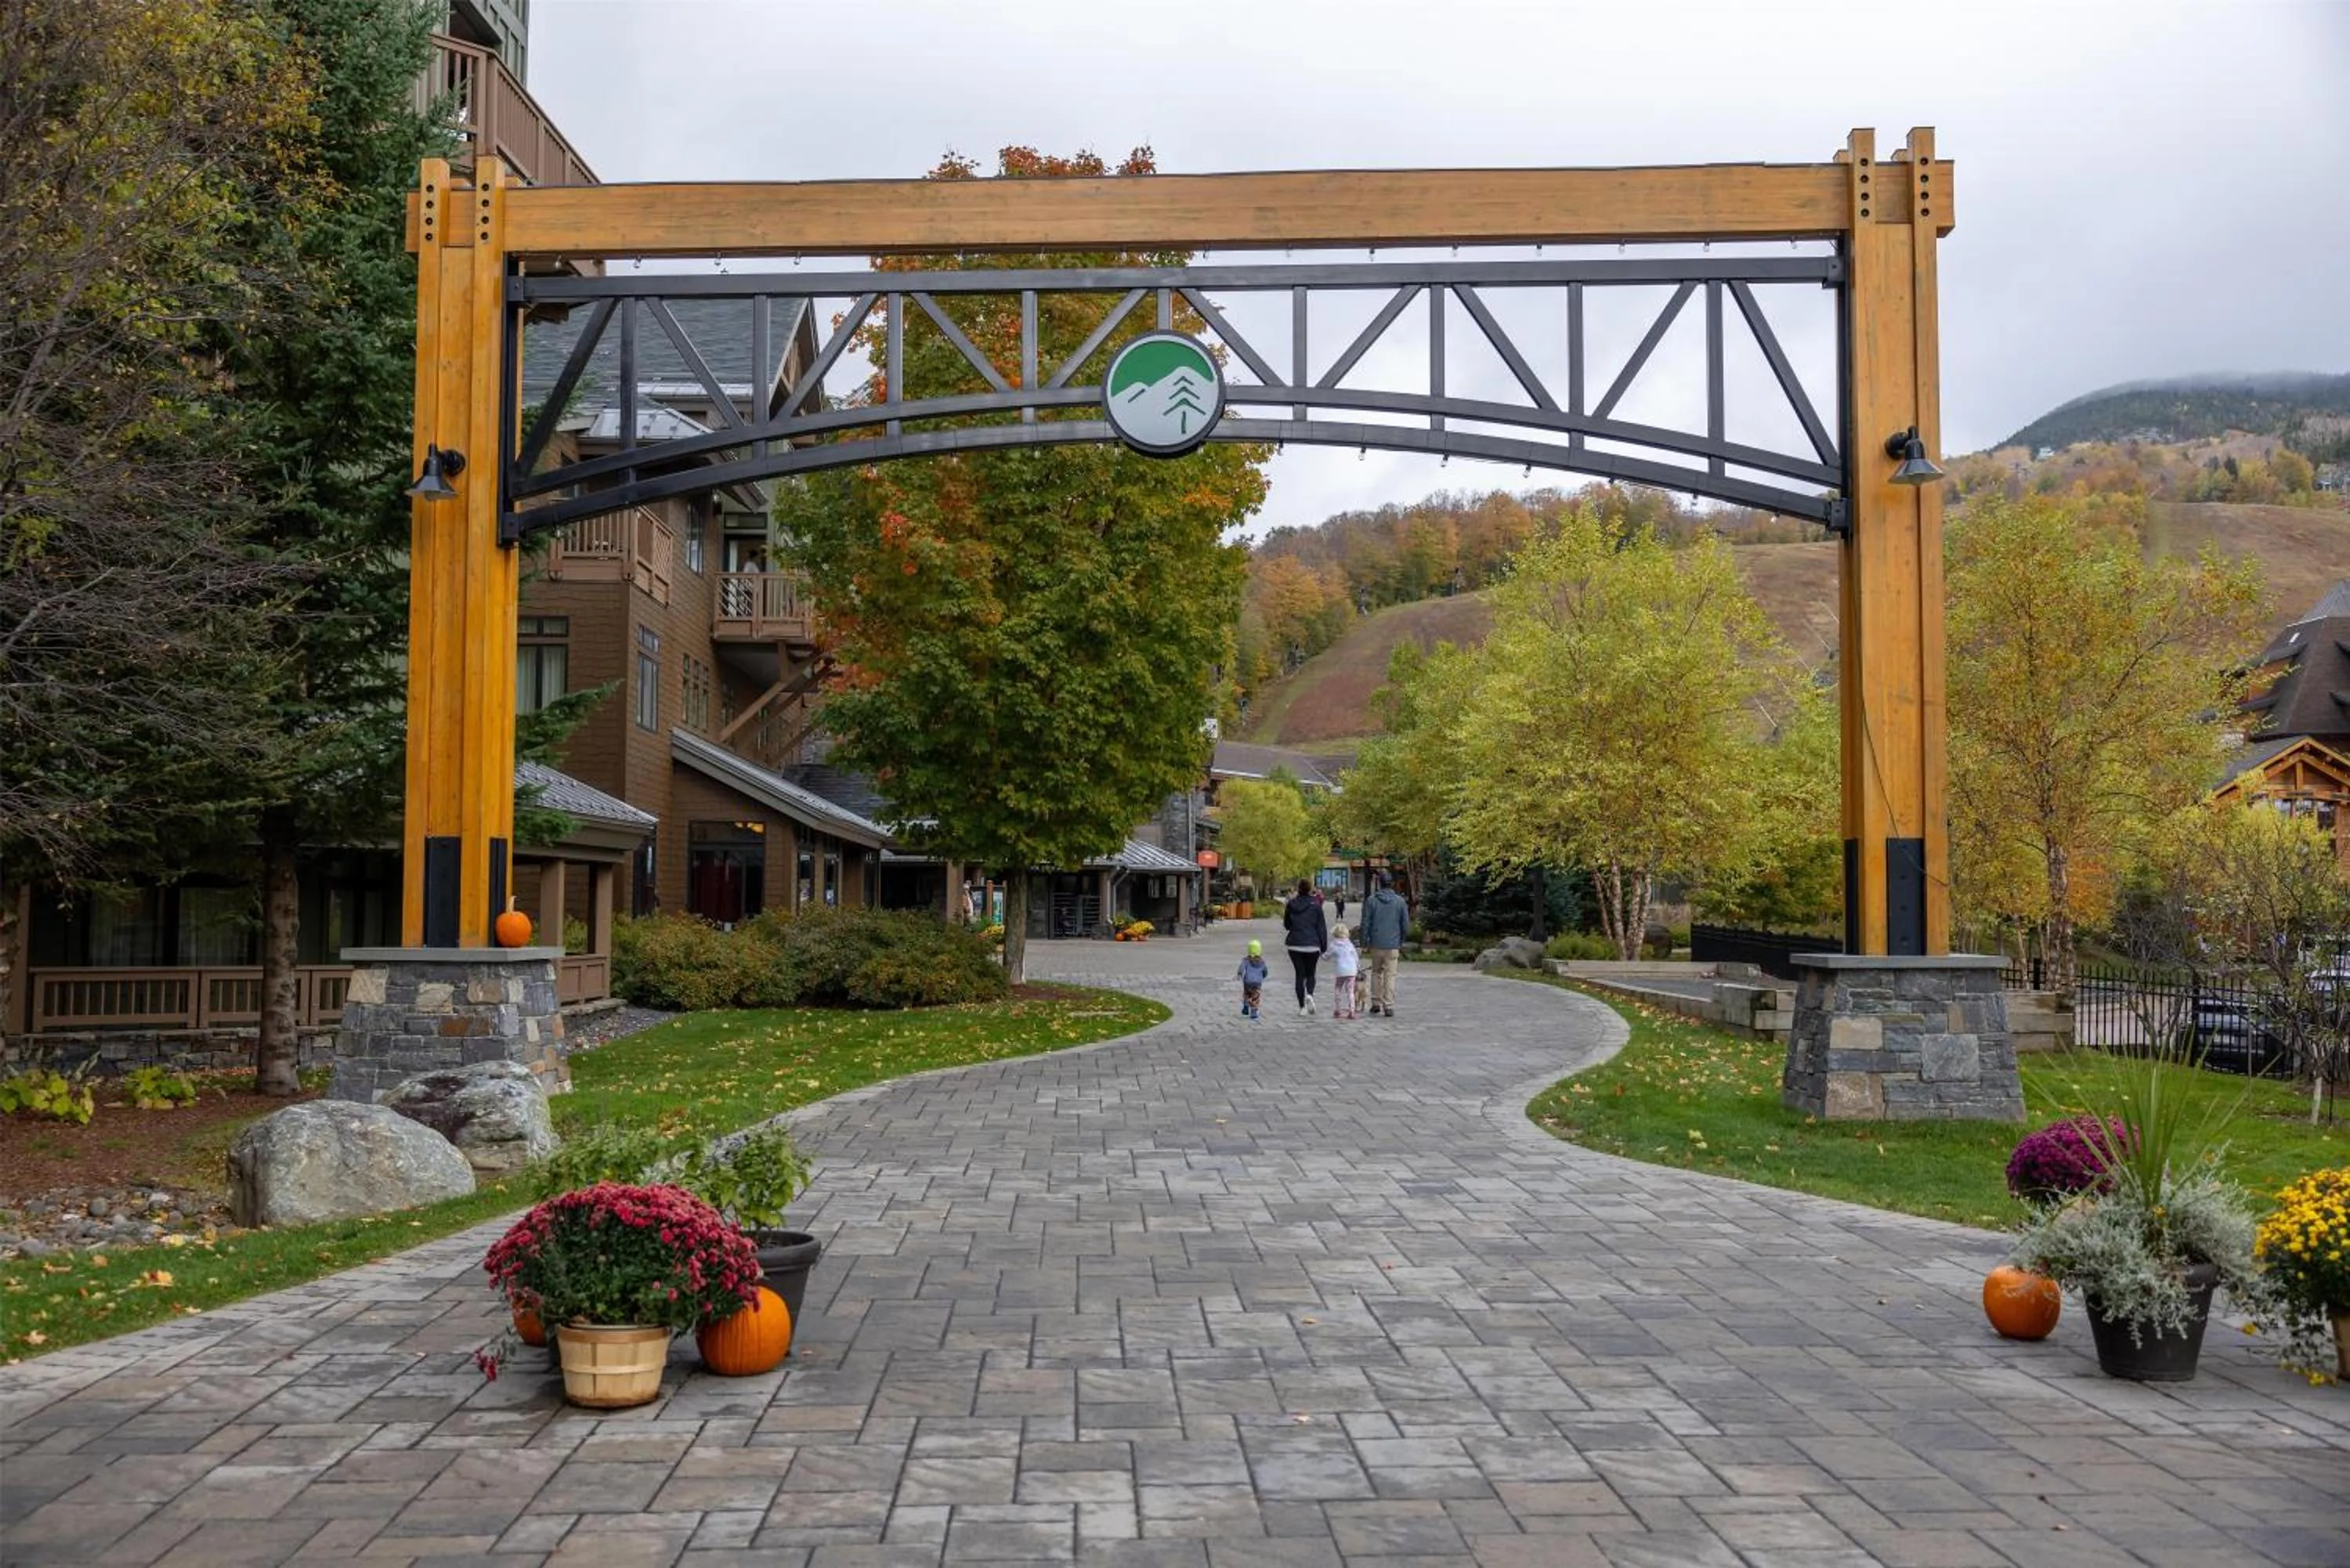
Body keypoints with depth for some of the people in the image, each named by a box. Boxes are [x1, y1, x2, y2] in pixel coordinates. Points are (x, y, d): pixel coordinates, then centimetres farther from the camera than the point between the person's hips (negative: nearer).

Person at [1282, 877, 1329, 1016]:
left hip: (1294, 945, 1)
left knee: (1300, 975, 7)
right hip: (1312, 945, -1)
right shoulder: (1315, 905, -6)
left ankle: (1302, 1007, 3)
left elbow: (1286, 925, 12)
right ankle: (1309, 995, -15)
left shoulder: (1291, 905, 0)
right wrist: (1324, 947, 2)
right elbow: (1322, 927, -4)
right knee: (1310, 974, 14)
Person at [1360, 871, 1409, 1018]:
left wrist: (1365, 942, 8)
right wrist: (1401, 942, 16)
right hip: (1393, 945, 0)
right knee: (1390, 975, 3)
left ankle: (1376, 1003, 15)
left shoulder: (1371, 901, -4)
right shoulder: (1400, 901, -1)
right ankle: (1389, 1007, -1)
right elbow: (1406, 924, 3)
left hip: (1376, 944, 0)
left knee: (1376, 973, 16)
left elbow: (1365, 923, -2)